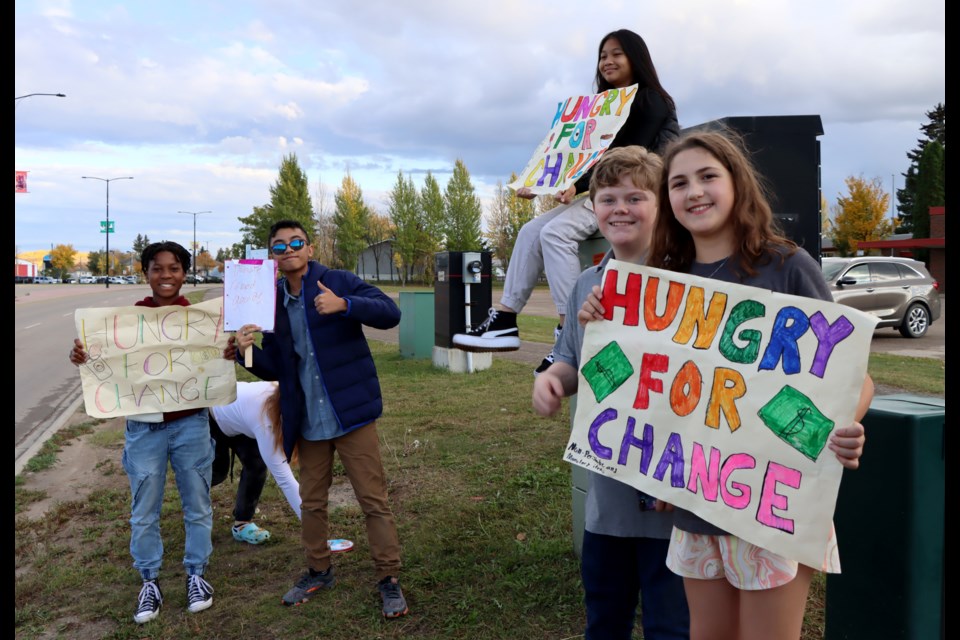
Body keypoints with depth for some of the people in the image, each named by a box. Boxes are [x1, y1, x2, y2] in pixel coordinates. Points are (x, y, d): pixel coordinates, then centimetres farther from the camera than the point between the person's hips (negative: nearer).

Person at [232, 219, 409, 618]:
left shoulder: (337, 282, -6)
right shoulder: (274, 304, 8)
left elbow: (390, 313, -17)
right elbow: (274, 369, 10)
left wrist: (344, 305, -32)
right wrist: (248, 352, -11)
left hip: (350, 413, -5)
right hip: (309, 422, 5)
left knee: (374, 501, 1)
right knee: (311, 503, 17)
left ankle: (389, 579, 14)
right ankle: (318, 571, 36)